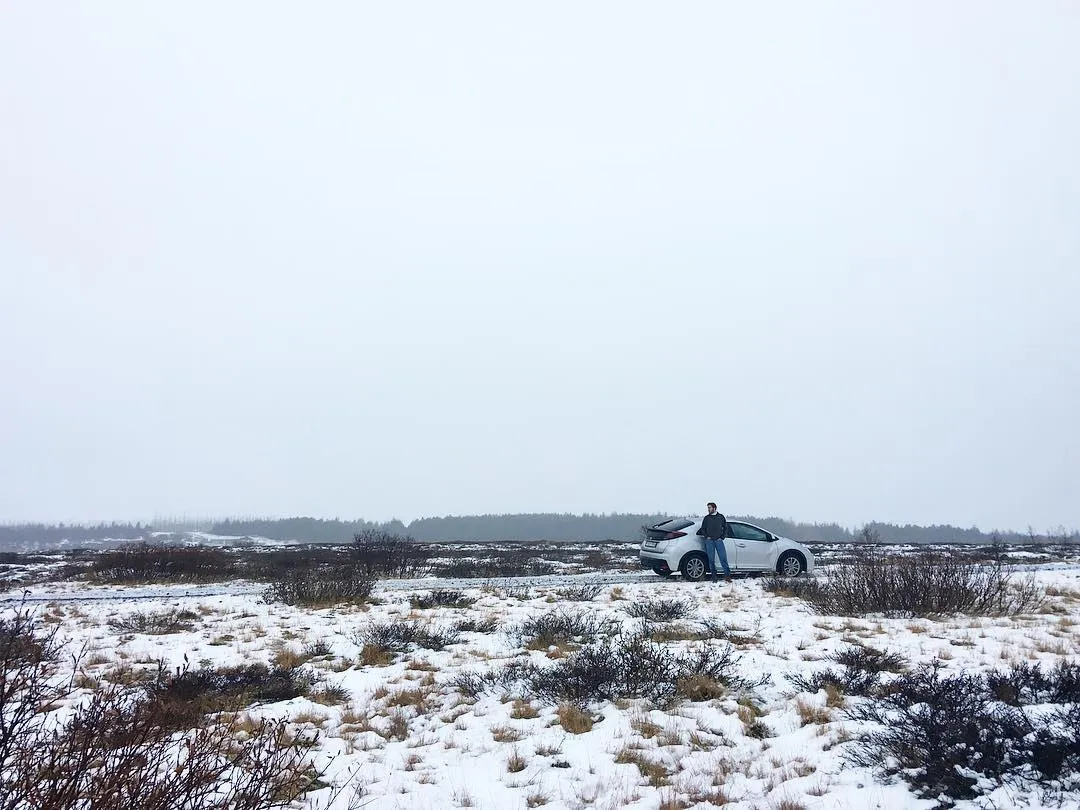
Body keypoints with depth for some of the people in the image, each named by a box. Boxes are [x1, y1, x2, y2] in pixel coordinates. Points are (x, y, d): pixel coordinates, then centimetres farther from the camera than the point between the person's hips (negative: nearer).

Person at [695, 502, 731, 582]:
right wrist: (706, 536, 1)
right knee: (711, 559, -1)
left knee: (723, 558, -7)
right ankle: (714, 577, 4)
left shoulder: (721, 517, 9)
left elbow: (725, 528, 13)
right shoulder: (706, 518, 11)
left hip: (719, 540, -1)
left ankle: (727, 575, -3)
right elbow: (702, 529, 16)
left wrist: (722, 537, 2)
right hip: (709, 541, 1)